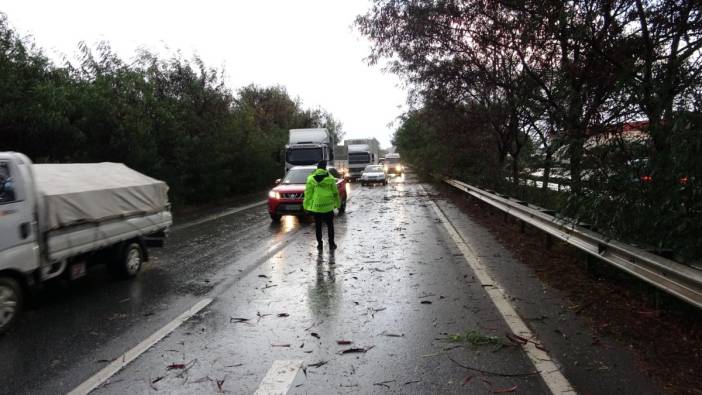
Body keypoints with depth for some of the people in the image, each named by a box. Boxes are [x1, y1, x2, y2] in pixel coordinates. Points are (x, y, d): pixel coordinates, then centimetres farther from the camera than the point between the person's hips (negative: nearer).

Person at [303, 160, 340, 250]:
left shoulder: (311, 178, -4)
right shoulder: (330, 178, -4)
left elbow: (308, 193, -3)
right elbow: (335, 192, 1)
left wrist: (306, 205, 5)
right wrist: (337, 203, 11)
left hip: (316, 206, 0)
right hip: (328, 206, 0)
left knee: (318, 226, 11)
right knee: (330, 225, 12)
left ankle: (319, 244, 13)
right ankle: (331, 244, 15)